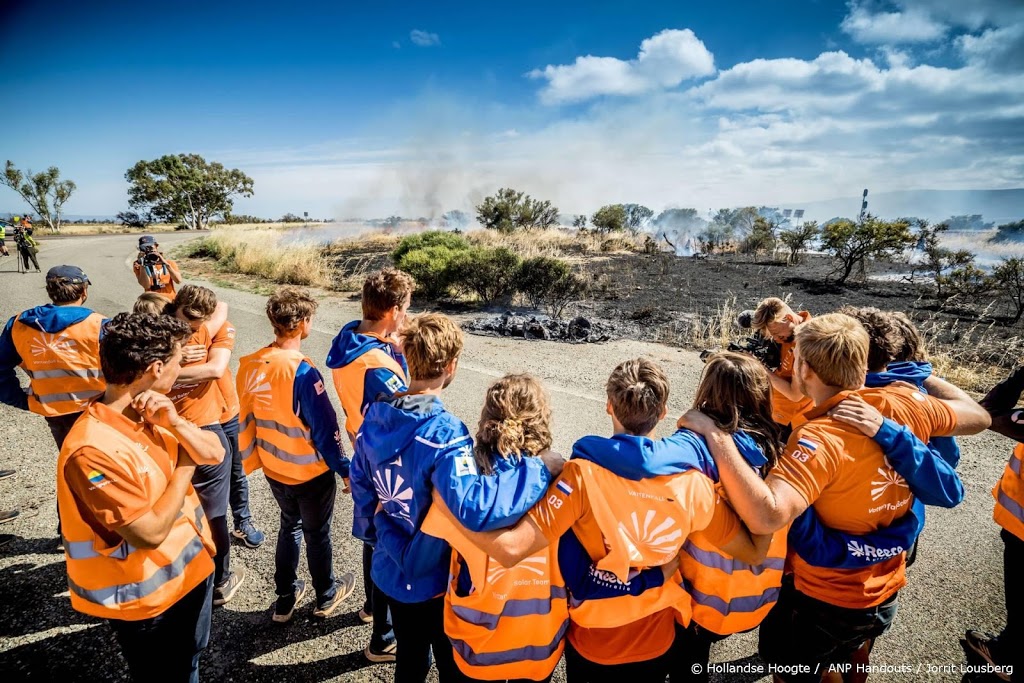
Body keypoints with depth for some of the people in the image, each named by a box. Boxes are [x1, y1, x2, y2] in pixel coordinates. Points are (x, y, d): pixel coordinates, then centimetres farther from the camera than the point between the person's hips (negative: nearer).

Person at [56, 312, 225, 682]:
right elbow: (151, 532, -30)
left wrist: (175, 422, -22)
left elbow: (215, 453, -4)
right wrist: (184, 467, -17)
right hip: (147, 597, -7)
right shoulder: (94, 449, -32)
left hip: (192, 569, 8)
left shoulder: (150, 413, -6)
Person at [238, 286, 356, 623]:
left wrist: (254, 457, 17)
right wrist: (344, 470, -12)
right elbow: (324, 429, -24)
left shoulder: (250, 365, -8)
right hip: (311, 472, -6)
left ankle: (285, 599, 39)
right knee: (317, 533, 16)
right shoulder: (302, 371, -29)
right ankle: (326, 597, 37)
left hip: (274, 468, 6)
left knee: (290, 525, 26)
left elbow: (246, 419, 3)